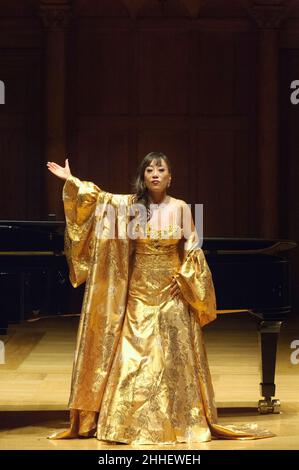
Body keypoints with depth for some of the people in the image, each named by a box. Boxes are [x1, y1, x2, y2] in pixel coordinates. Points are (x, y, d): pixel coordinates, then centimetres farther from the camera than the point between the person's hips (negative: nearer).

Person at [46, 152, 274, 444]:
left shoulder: (180, 208, -2)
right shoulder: (131, 205, 1)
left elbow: (193, 249, 1)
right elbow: (99, 198, -4)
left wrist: (184, 279, -6)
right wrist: (71, 180, -13)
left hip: (171, 292, -1)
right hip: (139, 292, 1)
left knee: (172, 357, -1)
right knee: (133, 357, 0)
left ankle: (180, 419, 6)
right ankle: (132, 422, 5)